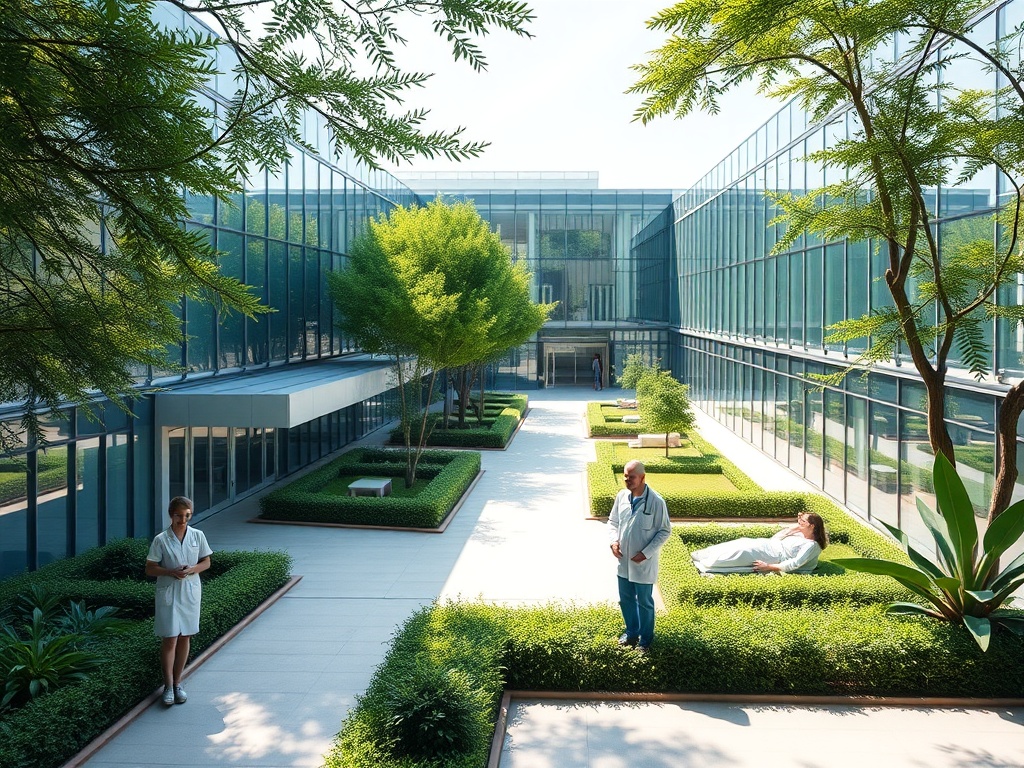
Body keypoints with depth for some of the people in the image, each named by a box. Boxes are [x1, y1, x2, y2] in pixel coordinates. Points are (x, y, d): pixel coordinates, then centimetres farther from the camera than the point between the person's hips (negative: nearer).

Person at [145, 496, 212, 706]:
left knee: (185, 638, 9)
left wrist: (192, 570, -13)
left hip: (190, 592, 3)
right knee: (170, 640, -3)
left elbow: (206, 562, 7)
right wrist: (172, 572, -20)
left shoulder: (198, 536, 0)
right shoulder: (161, 539, -7)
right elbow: (150, 569, -5)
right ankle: (168, 685, 10)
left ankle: (177, 683, 23)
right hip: (168, 594, -3)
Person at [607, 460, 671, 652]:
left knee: (644, 602, 11)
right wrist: (613, 541, -8)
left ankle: (646, 637, 31)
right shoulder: (621, 496, -4)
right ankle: (631, 631, 40)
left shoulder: (656, 501, -20)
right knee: (625, 599, 19)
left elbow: (665, 531, -12)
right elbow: (613, 521, 10)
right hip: (623, 561, 5)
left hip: (644, 563, -5)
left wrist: (646, 553, -17)